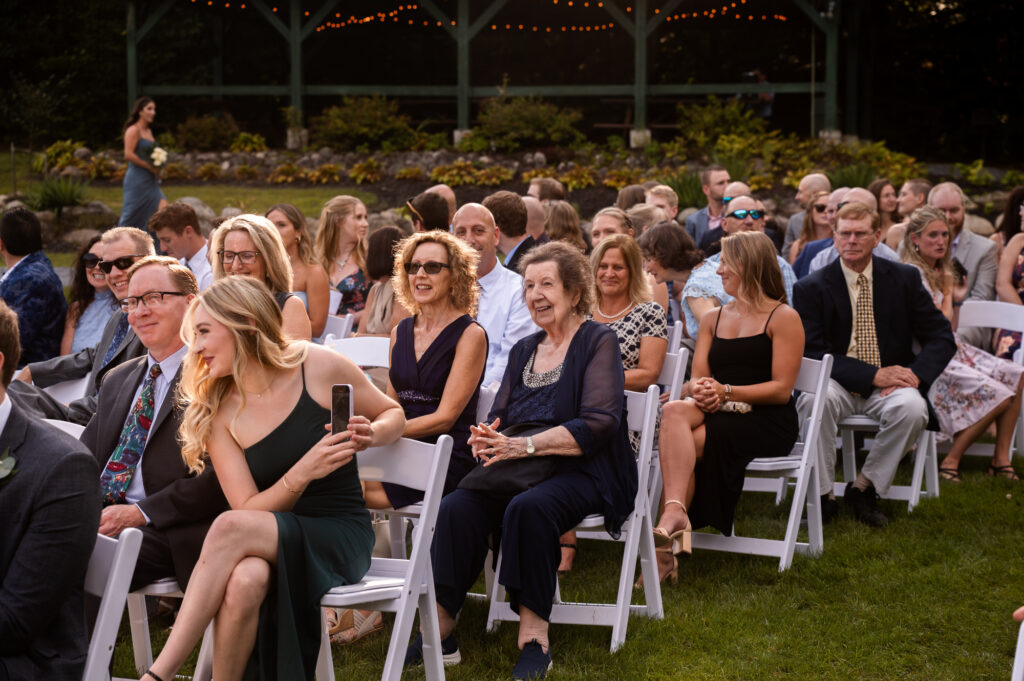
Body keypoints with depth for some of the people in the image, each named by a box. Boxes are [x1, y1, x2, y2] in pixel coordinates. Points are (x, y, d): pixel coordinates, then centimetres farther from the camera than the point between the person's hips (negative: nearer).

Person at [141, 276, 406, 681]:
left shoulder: (319, 368, -5)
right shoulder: (216, 414, 2)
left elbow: (393, 415, 10)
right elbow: (250, 508, -4)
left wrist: (370, 434, -13)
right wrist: (304, 472, -21)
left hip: (341, 533, -2)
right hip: (273, 539, 2)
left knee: (230, 529, -32)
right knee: (245, 578, -37)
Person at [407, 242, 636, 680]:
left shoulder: (598, 342, 2)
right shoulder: (523, 351, 22)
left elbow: (598, 424, -12)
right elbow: (499, 417, 17)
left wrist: (524, 445, -21)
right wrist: (486, 440, -10)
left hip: (582, 472, -5)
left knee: (529, 508, -37)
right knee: (457, 507, -25)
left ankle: (534, 635, -34)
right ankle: (439, 626, -26)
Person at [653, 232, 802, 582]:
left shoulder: (784, 318, 2)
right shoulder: (712, 319, 22)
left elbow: (782, 389, -7)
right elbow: (697, 378, 13)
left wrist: (727, 392, -17)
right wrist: (701, 391, -13)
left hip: (768, 422, -5)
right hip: (718, 414, 5)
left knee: (682, 444, -30)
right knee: (673, 411, -31)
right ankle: (675, 516, -47)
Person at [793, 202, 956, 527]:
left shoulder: (905, 278, 6)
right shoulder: (811, 288, 0)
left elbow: (941, 336, 5)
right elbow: (814, 353, -8)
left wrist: (916, 375, -16)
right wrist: (874, 375, -19)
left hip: (890, 384, 1)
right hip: (837, 383, -1)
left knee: (913, 408, -32)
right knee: (814, 400, -35)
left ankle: (864, 487, -12)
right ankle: (823, 496, -20)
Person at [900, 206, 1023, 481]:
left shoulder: (941, 273, 16)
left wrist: (956, 300, 7)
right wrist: (946, 294, -1)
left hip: (953, 352, 9)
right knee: (998, 394, -22)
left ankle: (1001, 457, -10)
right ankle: (950, 462, -13)